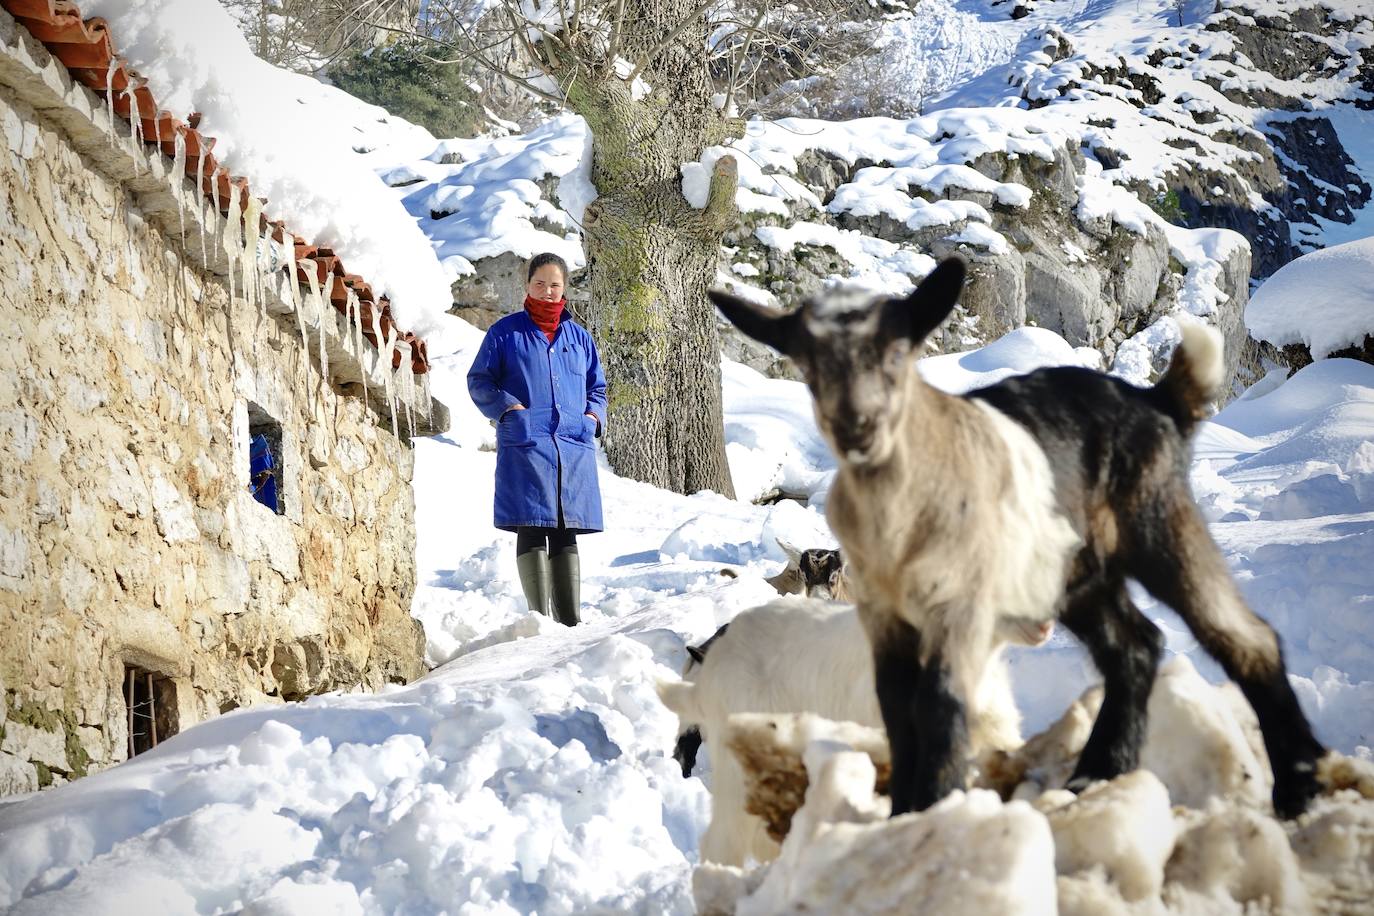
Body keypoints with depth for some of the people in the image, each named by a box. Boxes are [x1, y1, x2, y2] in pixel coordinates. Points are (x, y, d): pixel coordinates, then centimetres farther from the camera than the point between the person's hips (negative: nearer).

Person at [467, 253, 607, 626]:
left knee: (566, 535, 6)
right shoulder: (506, 332, 7)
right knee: (532, 532, -9)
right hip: (524, 445, -4)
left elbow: (597, 387, 26)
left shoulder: (578, 336, 18)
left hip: (574, 447, 4)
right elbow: (479, 381, 7)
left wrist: (593, 415, 6)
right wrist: (508, 407, -9)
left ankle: (571, 621, 8)